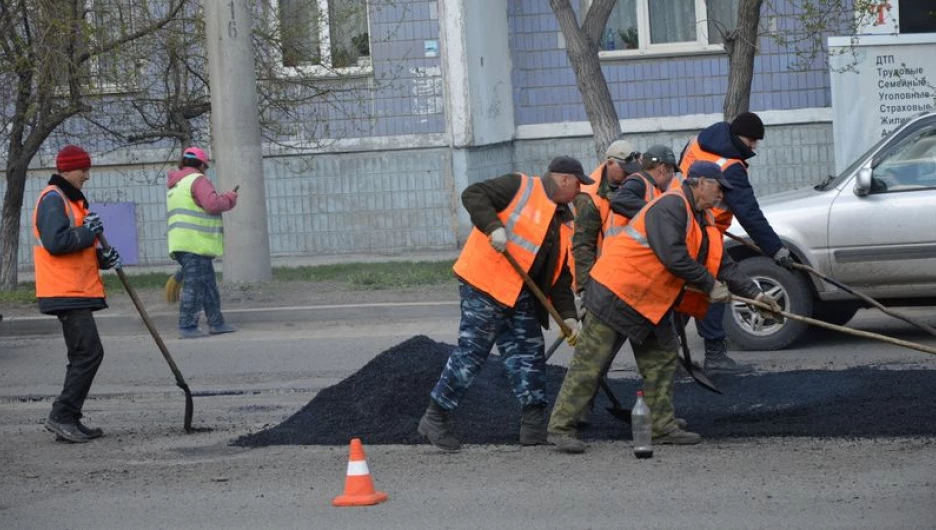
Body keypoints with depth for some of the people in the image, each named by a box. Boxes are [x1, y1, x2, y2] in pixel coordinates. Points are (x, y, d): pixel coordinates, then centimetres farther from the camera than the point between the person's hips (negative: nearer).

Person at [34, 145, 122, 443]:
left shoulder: (71, 199, 21)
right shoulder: (53, 200, -12)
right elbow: (55, 242, -24)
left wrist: (101, 258, 9)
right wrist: (88, 232, -16)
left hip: (78, 291, 11)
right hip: (66, 293, -11)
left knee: (83, 356, 12)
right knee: (90, 352, -14)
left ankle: (68, 420, 15)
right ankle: (62, 416, -13)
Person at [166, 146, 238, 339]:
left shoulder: (175, 186, 23)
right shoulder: (198, 180, -9)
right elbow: (212, 204, -19)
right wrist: (230, 198, -3)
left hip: (181, 242, 10)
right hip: (195, 243, -10)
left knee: (208, 285, 15)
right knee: (194, 285, -7)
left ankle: (216, 323, 17)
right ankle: (187, 327, -7)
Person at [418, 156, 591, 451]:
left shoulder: (563, 222, 16)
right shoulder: (521, 187, -7)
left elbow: (560, 276, 15)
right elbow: (473, 195, -14)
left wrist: (568, 315, 6)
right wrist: (493, 227, -28)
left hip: (521, 295, 8)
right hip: (484, 283, -8)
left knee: (529, 354, 6)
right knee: (472, 352, -7)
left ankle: (535, 425, 10)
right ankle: (436, 418, 1)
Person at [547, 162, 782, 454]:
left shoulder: (703, 221, 13)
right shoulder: (670, 207, -19)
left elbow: (723, 264, 15)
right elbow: (673, 257, -27)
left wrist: (754, 293, 8)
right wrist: (710, 285, -19)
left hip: (649, 302, 10)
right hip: (616, 291, -10)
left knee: (663, 357, 10)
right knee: (590, 362, -7)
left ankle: (663, 426, 17)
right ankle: (561, 427, -4)